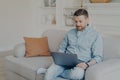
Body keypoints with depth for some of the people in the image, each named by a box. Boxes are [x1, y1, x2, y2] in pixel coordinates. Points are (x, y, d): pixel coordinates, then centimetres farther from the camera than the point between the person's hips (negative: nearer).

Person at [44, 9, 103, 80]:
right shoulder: (70, 33, 16)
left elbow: (98, 57, -1)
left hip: (80, 64, -1)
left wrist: (87, 65, -19)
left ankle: (50, 71, -15)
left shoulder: (96, 35, 3)